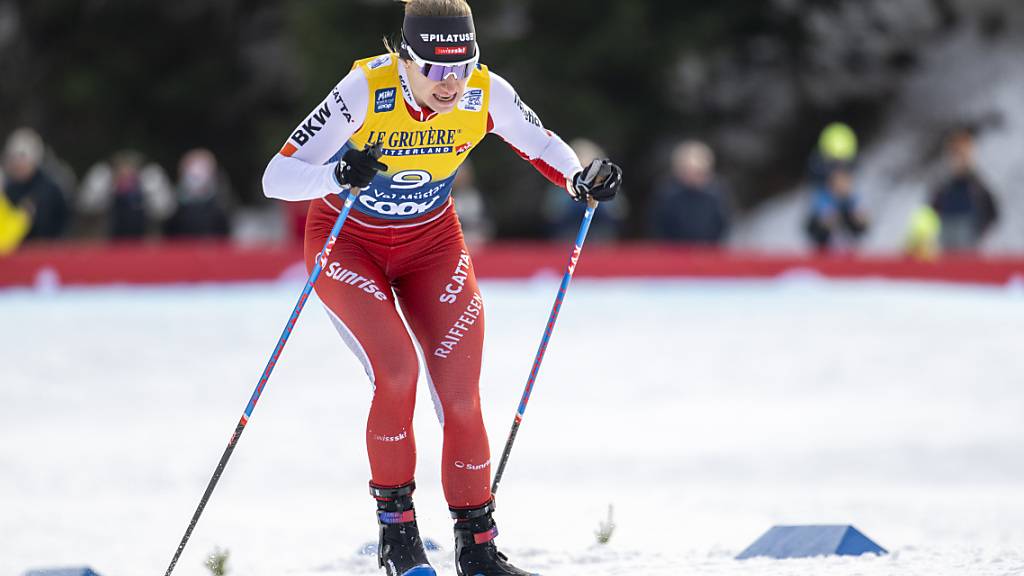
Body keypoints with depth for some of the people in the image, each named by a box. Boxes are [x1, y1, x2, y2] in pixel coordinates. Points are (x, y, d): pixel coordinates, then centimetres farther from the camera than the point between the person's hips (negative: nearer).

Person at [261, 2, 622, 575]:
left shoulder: (485, 94, -20)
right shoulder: (365, 92, -30)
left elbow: (542, 144, -1)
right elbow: (277, 178, -31)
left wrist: (582, 179, -22)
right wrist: (339, 175, -51)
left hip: (432, 242, 3)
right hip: (348, 243, -3)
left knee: (461, 394, -7)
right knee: (397, 371, -23)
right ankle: (396, 527, -5)